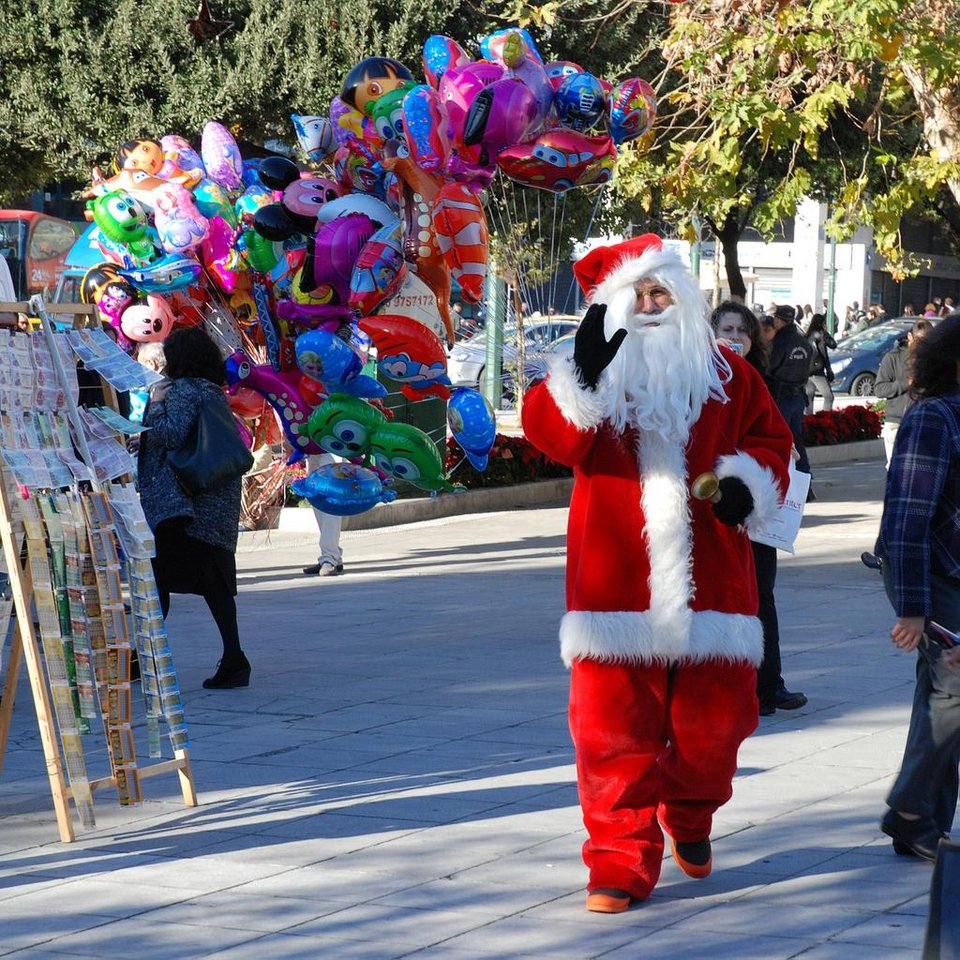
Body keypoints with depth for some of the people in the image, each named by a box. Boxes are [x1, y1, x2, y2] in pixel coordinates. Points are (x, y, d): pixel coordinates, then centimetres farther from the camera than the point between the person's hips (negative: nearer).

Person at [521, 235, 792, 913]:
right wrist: (584, 374, -26)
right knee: (615, 729, -5)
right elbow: (551, 432, -11)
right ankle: (622, 861, 2)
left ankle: (690, 819, 37)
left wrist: (748, 483, -6)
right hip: (616, 587, -1)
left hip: (708, 581, 2)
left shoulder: (727, 376, 10)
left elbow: (770, 437, 14)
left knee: (712, 719, 8)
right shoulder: (592, 379, 6)